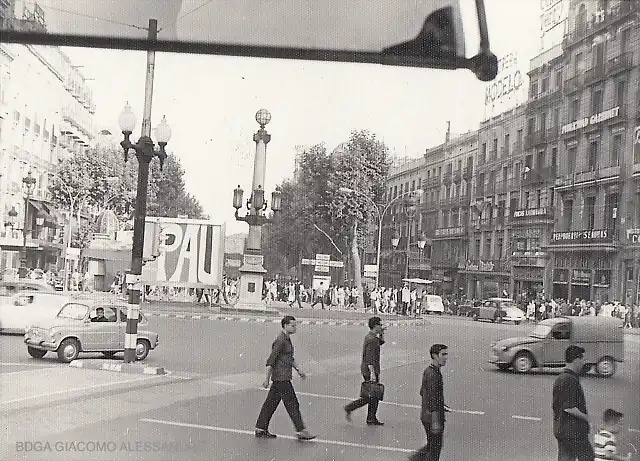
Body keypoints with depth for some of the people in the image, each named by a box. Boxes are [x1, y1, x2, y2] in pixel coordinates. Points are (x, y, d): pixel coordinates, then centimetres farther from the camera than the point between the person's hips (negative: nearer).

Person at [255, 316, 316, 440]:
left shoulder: (287, 339, 14)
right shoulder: (280, 340, -17)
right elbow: (271, 361, -19)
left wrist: (298, 369, 18)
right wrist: (267, 379, -20)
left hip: (283, 377, 10)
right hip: (281, 378, -10)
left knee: (271, 403, 12)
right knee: (292, 404, -5)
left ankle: (260, 429, 18)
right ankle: (301, 431, -1)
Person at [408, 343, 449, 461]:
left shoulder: (428, 371, 8)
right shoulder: (433, 374, -22)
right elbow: (432, 400, -24)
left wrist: (441, 406, 21)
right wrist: (435, 422, -22)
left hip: (427, 416, 9)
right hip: (433, 417, -9)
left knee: (431, 446, 20)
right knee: (435, 448, 4)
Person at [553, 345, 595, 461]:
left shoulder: (560, 378, 12)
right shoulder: (571, 380, -20)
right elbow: (569, 408, -25)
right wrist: (586, 417, -12)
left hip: (560, 429, 9)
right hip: (573, 430, -9)